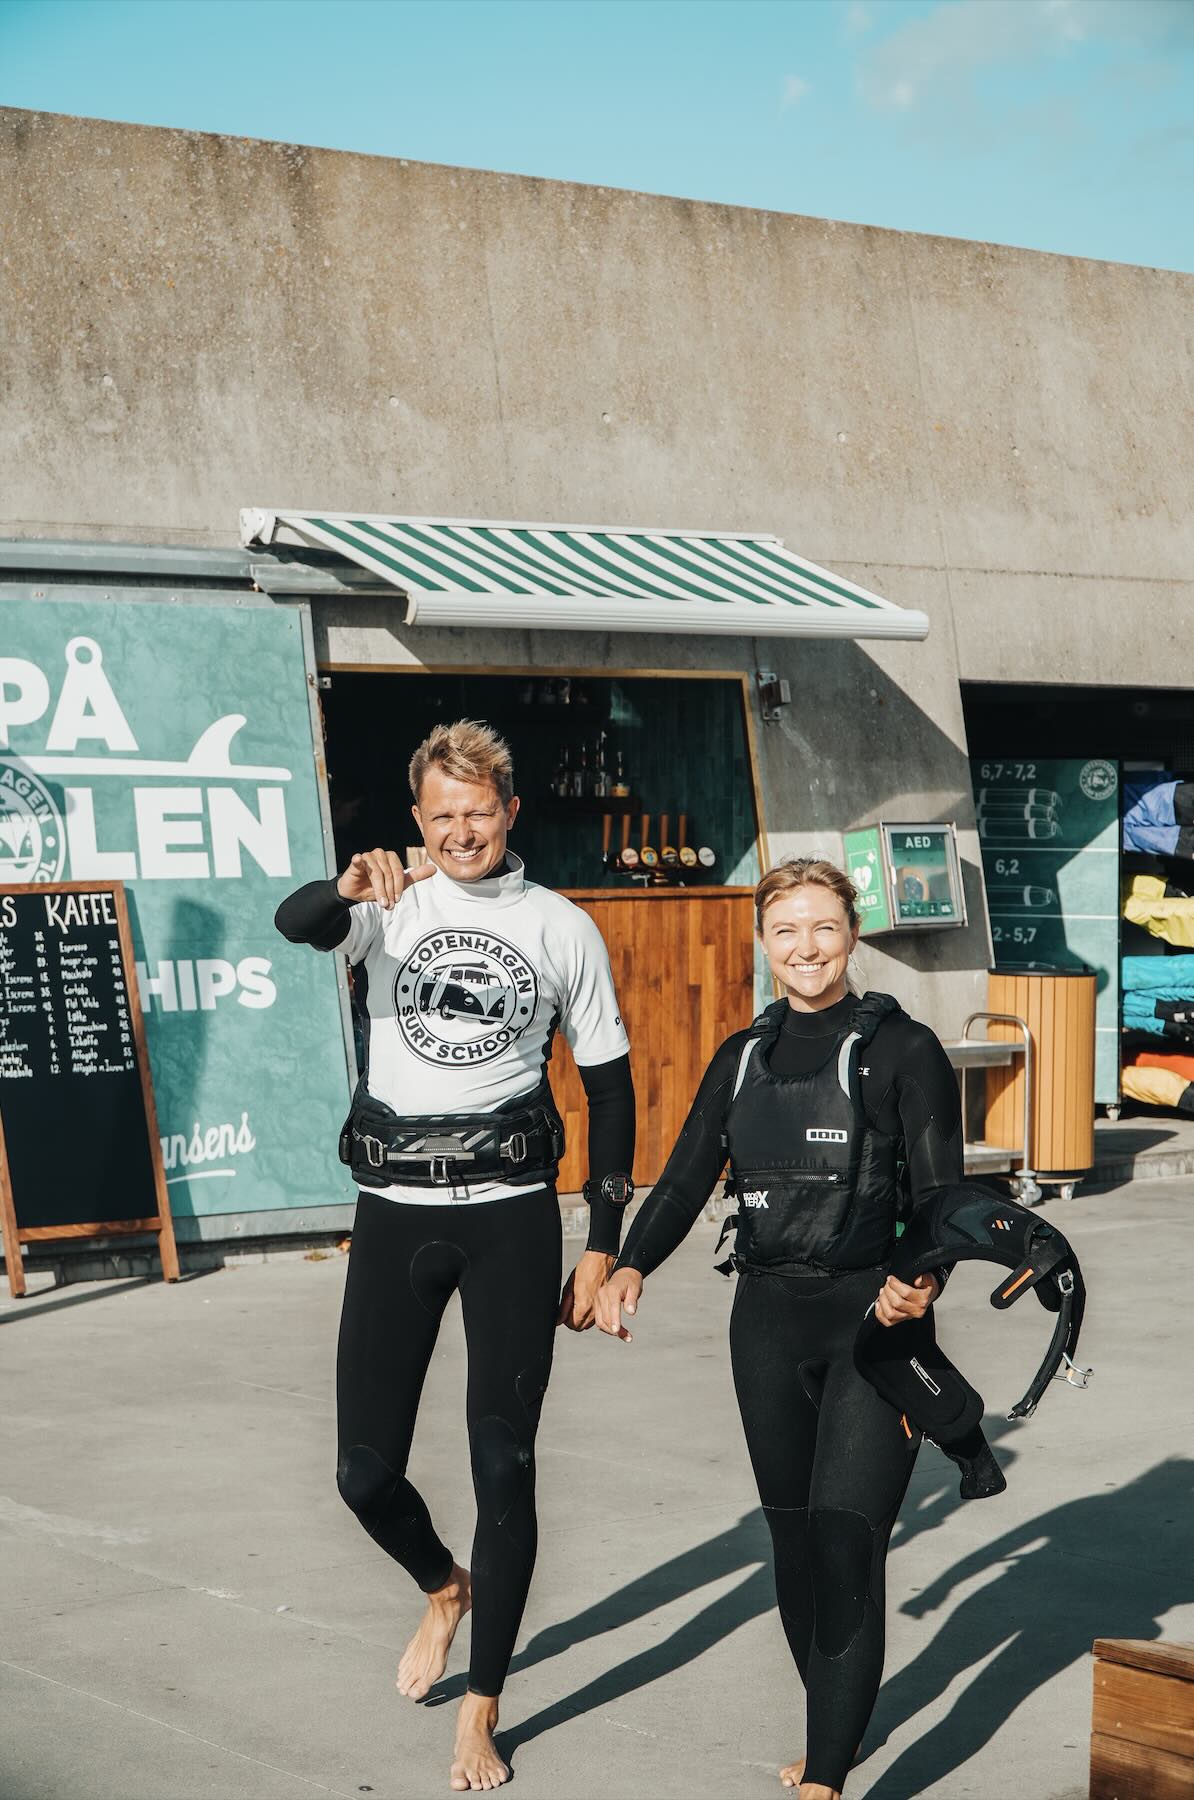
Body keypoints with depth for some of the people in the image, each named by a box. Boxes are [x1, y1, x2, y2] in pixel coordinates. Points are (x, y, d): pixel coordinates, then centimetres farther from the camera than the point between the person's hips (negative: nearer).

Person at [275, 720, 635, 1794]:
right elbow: (294, 925, -20)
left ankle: (482, 1711, 13)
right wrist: (347, 891, -44)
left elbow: (610, 1089, 8)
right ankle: (445, 1587, 36)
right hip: (395, 1210, 1)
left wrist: (604, 1244, 4)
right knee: (367, 1467, 3)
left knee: (503, 1466, 0)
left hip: (510, 1211, -1)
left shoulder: (562, 928, 4)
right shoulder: (388, 905, 3)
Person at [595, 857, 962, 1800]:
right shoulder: (742, 1057, 10)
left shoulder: (902, 1049, -4)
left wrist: (920, 1283, -26)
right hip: (768, 1321, 5)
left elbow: (941, 1196, -7)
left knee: (845, 1538, -12)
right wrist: (632, 1265, -10)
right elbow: (687, 1177, 7)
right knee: (791, 1536, 12)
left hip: (872, 1317, -5)